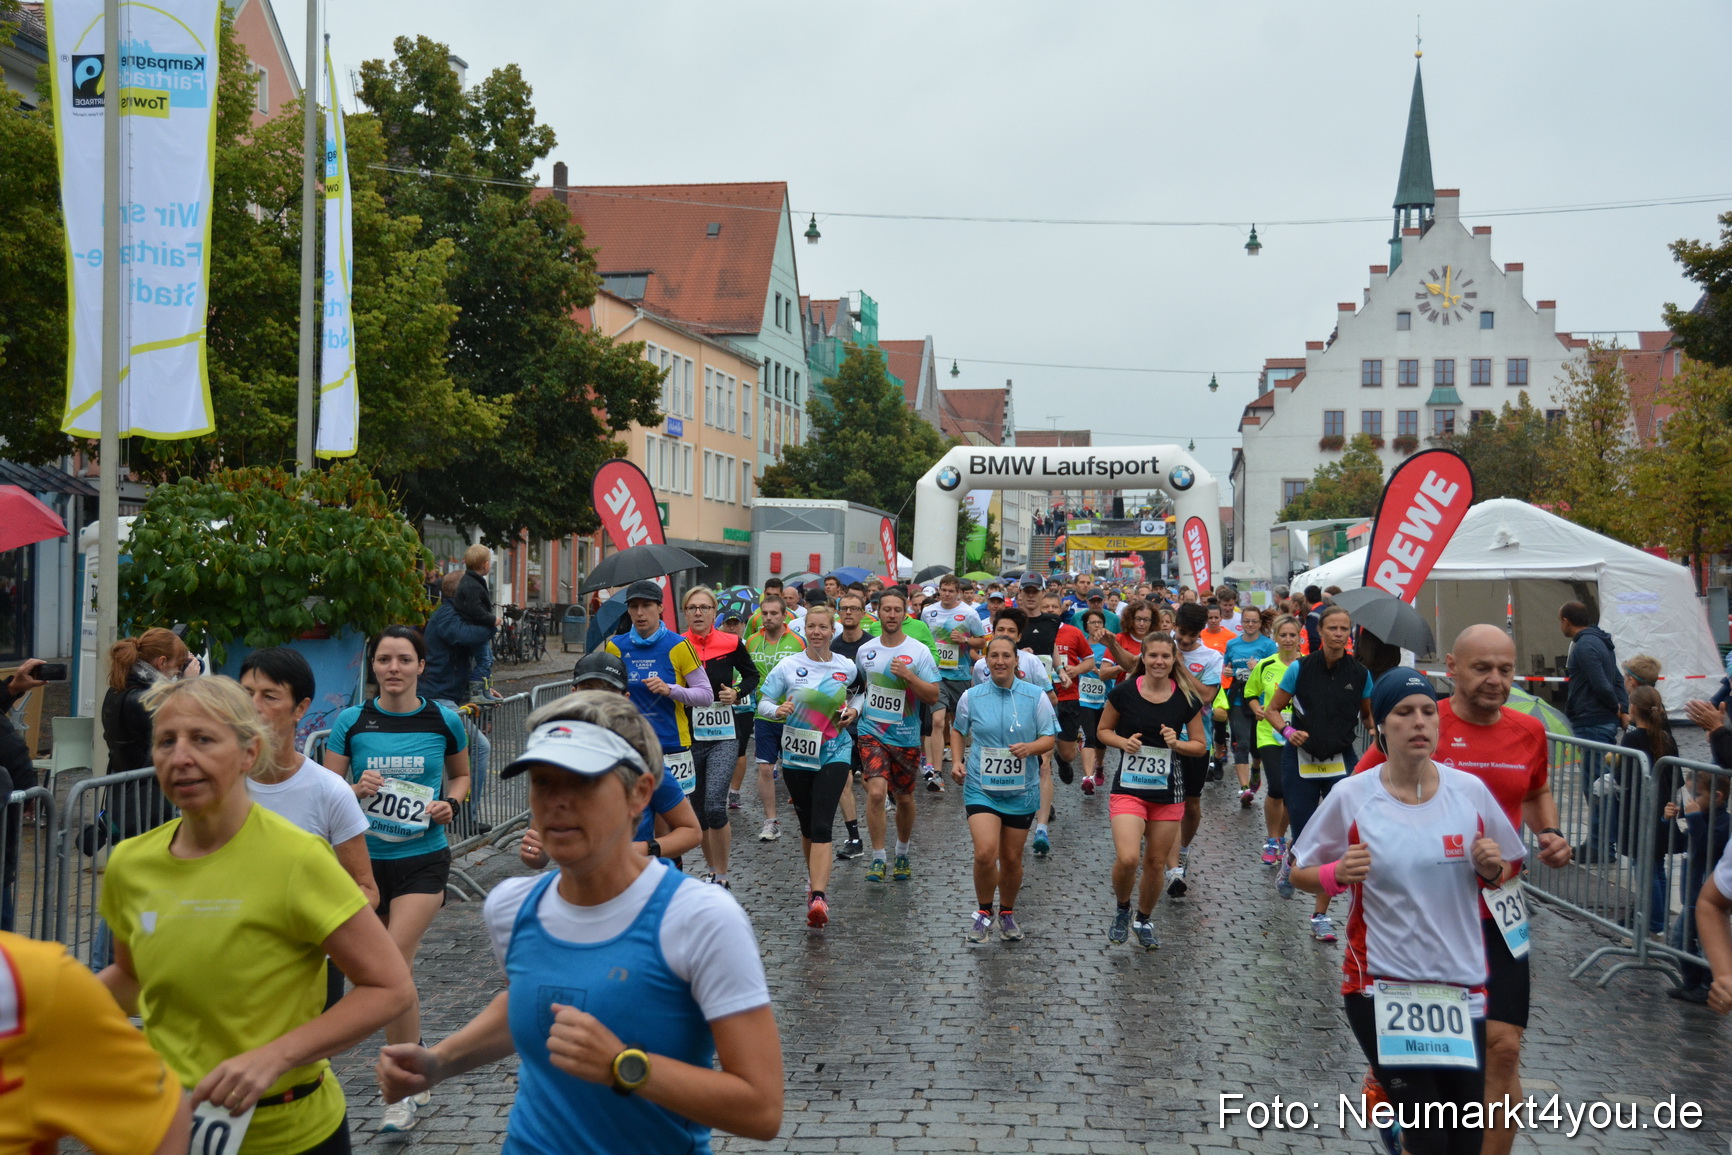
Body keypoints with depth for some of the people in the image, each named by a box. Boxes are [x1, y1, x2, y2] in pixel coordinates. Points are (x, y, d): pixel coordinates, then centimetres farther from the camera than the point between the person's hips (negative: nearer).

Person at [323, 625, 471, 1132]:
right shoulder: (351, 723, -2)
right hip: (366, 858, 2)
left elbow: (461, 774, 15)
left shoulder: (445, 721, -2)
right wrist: (357, 790, -18)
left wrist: (450, 803, -5)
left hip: (424, 857, -2)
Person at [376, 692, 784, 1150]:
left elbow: (761, 1109, -24)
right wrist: (437, 1063, 1)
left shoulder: (702, 919, -24)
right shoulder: (510, 906, -7)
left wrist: (624, 1066, -32)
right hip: (530, 1141, 4)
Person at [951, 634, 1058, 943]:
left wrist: (1030, 748, -19)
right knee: (985, 852, -17)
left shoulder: (1036, 697, -2)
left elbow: (1049, 738, 1)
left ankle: (1007, 914, 34)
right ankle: (984, 912, 7)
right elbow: (957, 730, 16)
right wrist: (956, 760, 1)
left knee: (1012, 859, 9)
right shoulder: (971, 697, 0)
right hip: (980, 788, -1)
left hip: (1021, 790, 1)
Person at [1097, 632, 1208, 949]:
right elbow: (1103, 730, 6)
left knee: (1155, 863, 10)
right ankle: (1121, 910, 12)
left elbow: (1200, 745, 6)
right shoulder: (1124, 692, -6)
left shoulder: (1186, 699, -3)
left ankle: (1144, 920, 35)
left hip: (1168, 792, 2)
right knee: (1127, 858, -19)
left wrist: (1176, 743, -14)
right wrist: (1124, 742, -14)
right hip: (1129, 788, -2)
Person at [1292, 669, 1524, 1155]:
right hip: (1380, 987, -3)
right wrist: (1338, 874, -16)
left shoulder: (1469, 790, -1)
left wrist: (1491, 869, -10)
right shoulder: (1351, 796, -7)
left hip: (1461, 986, 3)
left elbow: (1505, 872, 12)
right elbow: (1301, 874, 3)